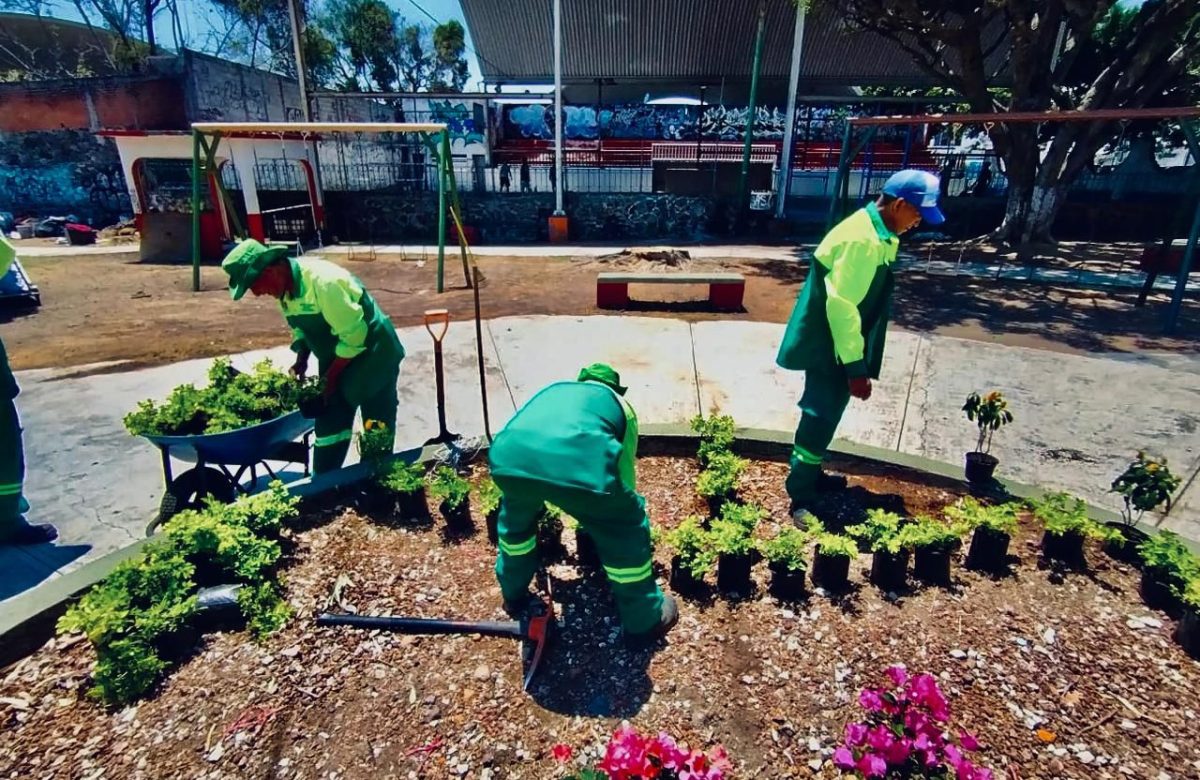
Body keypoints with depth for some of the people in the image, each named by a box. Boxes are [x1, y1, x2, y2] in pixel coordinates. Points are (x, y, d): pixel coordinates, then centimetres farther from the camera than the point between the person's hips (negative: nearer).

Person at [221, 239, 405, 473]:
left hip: (372, 353, -8)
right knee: (330, 422, 10)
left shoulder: (322, 281, -28)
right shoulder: (286, 287, -1)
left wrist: (331, 375, -17)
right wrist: (301, 360, -2)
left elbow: (354, 333, -25)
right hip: (336, 356, 8)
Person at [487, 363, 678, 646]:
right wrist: (620, 504, 57)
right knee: (626, 532, 23)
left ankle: (513, 595, 58)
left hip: (509, 456, 4)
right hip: (578, 462, -4)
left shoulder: (554, 389, 41)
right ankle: (644, 622, 37)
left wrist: (543, 497, 71)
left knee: (515, 519, 38)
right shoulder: (621, 405, 32)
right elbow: (625, 469, 37)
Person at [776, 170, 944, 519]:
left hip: (834, 343, 10)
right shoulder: (863, 240, -22)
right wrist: (856, 366, -24)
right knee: (820, 416, -5)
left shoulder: (875, 233, 11)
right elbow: (841, 304, -26)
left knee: (826, 412, 19)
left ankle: (810, 475, 35)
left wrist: (858, 360, 24)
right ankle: (800, 498, 4)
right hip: (827, 347, -10)